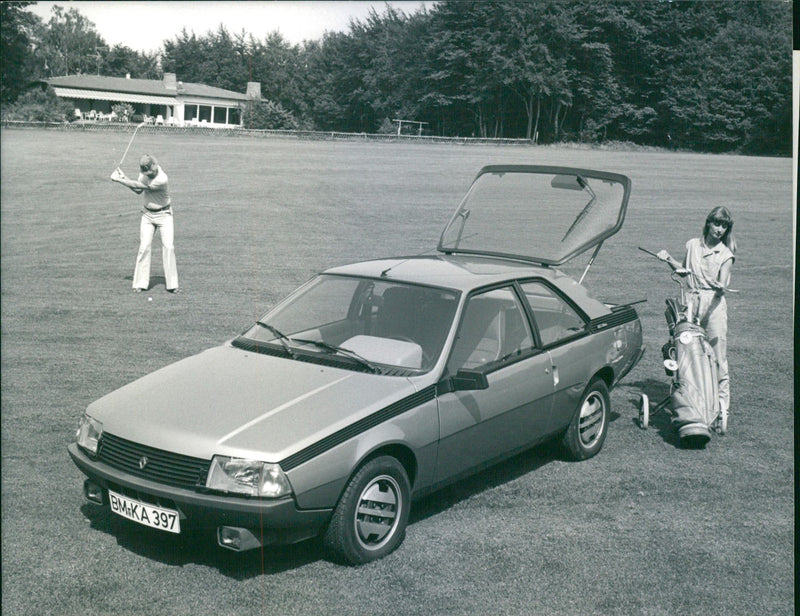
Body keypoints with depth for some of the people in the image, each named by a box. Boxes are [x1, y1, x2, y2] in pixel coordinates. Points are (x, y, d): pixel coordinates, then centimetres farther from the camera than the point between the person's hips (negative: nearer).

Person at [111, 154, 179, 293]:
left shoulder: (162, 180, -28)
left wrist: (119, 180, -15)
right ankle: (140, 283, -1)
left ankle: (172, 284, -5)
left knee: (168, 247, -10)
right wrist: (123, 176, -6)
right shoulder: (144, 172, -5)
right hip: (148, 214, 5)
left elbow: (139, 186, -22)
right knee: (144, 247, -4)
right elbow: (138, 191, 4)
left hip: (164, 215, -5)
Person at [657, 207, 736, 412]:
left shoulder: (725, 254, 1)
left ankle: (722, 396, 4)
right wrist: (669, 260, 10)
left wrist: (719, 287, -30)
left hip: (714, 304, -3)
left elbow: (722, 288, -9)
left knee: (717, 352, -5)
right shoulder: (692, 245, 10)